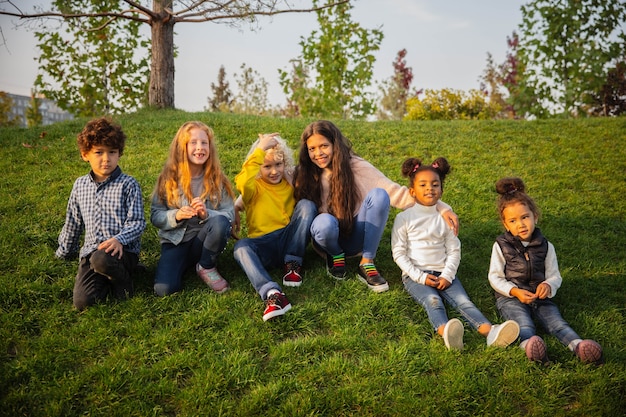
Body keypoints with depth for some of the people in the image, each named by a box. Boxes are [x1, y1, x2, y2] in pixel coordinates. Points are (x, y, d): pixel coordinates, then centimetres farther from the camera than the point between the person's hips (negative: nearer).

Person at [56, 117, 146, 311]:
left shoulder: (128, 184, -3)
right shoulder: (80, 185, 12)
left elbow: (137, 221, -7)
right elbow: (73, 222, 24)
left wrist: (119, 239, -25)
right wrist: (64, 252, 32)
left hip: (123, 250, -3)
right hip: (91, 250, 4)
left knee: (101, 259, -39)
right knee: (82, 302, -19)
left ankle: (123, 279, -6)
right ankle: (107, 278, 11)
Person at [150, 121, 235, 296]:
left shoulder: (217, 179, -2)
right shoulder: (168, 178, -3)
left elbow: (229, 215, -6)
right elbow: (155, 216, -2)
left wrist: (207, 214, -25)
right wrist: (176, 215, -23)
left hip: (204, 240, 1)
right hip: (175, 241, -1)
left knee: (220, 222, -34)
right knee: (163, 289, -26)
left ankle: (206, 267, -8)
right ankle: (187, 264, 6)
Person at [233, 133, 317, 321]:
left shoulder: (291, 183, 11)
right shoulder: (254, 187, 1)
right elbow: (242, 184, -26)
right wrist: (260, 150, -23)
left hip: (290, 242, 2)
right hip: (263, 246, -2)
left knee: (306, 204, -18)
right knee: (241, 247, -34)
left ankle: (293, 263, -13)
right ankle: (272, 294, -53)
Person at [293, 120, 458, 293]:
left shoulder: (356, 167, -12)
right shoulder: (305, 174, -6)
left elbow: (395, 193, -17)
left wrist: (441, 208, -25)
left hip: (356, 238, 0)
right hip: (329, 238, 0)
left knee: (378, 195, -27)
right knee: (324, 222, -37)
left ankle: (367, 264, -17)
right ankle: (336, 256, -2)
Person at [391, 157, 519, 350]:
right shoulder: (404, 218, 2)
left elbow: (454, 251, 9)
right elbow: (399, 253, -1)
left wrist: (447, 275, -8)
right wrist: (420, 277, -11)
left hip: (443, 273, 3)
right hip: (415, 276, -3)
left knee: (463, 301, -23)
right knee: (433, 301, -33)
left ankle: (490, 332, -47)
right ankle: (446, 333, -61)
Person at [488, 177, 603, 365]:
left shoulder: (545, 246, 7)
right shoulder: (501, 246, 0)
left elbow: (554, 275, 8)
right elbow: (495, 277, -1)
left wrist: (548, 285, -17)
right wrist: (515, 291, -17)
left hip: (540, 296, 3)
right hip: (510, 297, -3)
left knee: (556, 321, -24)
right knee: (524, 323, -32)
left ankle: (578, 345, -48)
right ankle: (528, 345, -62)